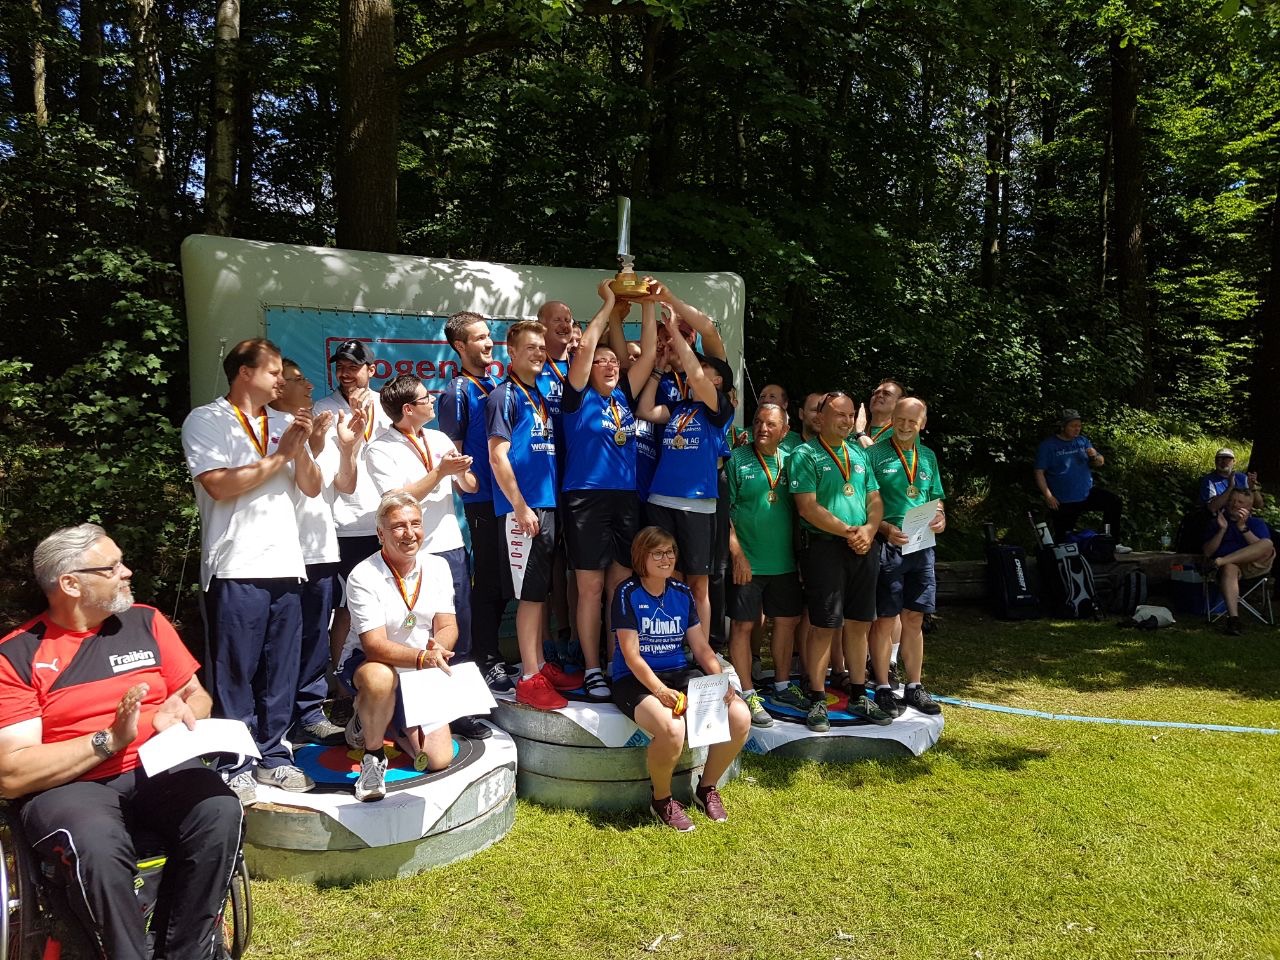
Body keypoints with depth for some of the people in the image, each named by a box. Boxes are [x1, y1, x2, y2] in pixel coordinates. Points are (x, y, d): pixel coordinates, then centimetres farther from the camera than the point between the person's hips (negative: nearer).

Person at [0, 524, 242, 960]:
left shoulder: (145, 621, 8)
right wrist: (110, 740, -19)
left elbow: (197, 695, 15)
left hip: (156, 767, 3)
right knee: (98, 847, -37)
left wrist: (178, 713, -9)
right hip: (66, 784, -3)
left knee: (220, 812, -28)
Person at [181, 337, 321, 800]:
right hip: (236, 568, -5)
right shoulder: (206, 421, 0)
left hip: (285, 565, 5)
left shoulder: (283, 423, 16)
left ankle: (272, 755, 21)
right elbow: (220, 486, -13)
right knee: (236, 673, 2)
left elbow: (312, 488, 12)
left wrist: (301, 448, -5)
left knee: (281, 670, 9)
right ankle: (236, 765, 13)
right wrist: (280, 456, -6)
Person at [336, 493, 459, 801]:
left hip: (420, 672, 4)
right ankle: (372, 753, -12)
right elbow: (374, 645, -27)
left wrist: (438, 648, -32)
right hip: (364, 662, -4)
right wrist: (421, 657, -44)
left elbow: (447, 626, -8)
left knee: (439, 759, -5)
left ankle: (388, 719, 25)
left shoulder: (437, 567, -4)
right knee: (381, 678, -42)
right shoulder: (363, 576, -19)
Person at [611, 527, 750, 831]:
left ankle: (707, 788, 7)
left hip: (682, 674, 6)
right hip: (636, 680, -5)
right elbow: (631, 655, -13)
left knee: (740, 716, -17)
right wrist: (660, 691, -27)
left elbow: (702, 649, 10)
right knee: (672, 728, -36)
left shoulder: (682, 594, 9)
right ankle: (661, 800, -5)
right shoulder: (627, 593, -7)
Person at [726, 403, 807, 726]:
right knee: (743, 625, 0)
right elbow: (724, 509, -9)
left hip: (785, 562, 5)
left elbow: (799, 509, 14)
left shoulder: (790, 461, 8)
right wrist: (737, 553, -15)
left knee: (787, 621, 14)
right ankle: (747, 694, 10)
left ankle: (782, 685, 30)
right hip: (748, 562, -5)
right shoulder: (737, 459, -5)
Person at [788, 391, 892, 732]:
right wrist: (848, 532, -16)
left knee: (859, 624, 11)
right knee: (824, 627, -3)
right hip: (824, 547, -6)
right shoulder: (804, 455, -4)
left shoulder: (859, 454, 15)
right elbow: (808, 506, -13)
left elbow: (875, 499, 13)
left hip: (864, 548, 6)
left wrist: (868, 530, -7)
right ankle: (817, 701, 9)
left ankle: (858, 697, 23)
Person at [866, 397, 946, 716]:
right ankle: (883, 689, 12)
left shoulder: (928, 457, 13)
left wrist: (940, 518, 1)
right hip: (887, 546, -5)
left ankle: (914, 687, 23)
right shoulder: (874, 454, -4)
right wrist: (886, 529, -21)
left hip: (921, 546, 5)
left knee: (914, 619, 12)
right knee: (885, 620, 1)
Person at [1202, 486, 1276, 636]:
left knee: (1268, 544, -27)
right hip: (1230, 565, -1)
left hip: (1254, 566, 1)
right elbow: (1208, 553, 6)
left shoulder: (1256, 523, 17)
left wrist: (1243, 527, -13)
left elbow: (1263, 547, -4)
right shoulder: (1217, 523, 19)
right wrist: (1222, 529, -4)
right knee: (1229, 568, -38)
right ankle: (1233, 618, -52)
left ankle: (1222, 561, -33)